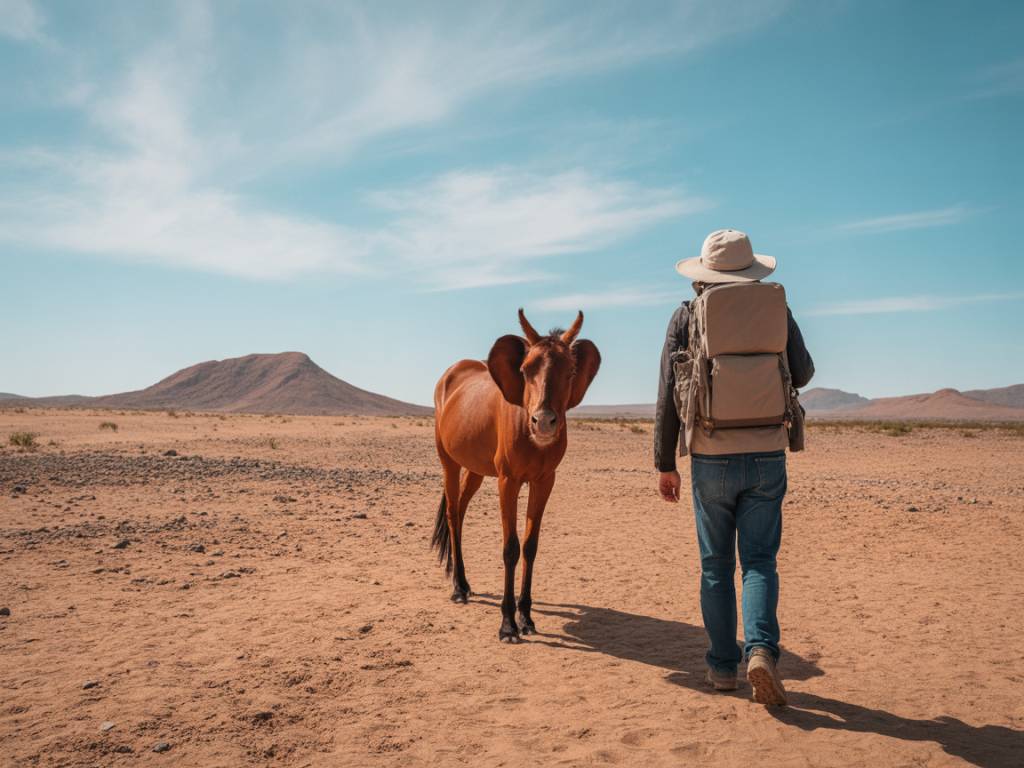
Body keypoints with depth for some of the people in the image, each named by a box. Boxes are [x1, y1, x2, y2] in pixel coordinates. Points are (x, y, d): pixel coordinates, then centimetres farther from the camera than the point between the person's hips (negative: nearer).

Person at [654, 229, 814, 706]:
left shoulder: (686, 318, -3)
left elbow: (668, 397, -5)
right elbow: (802, 375, 13)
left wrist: (664, 464, 2)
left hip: (710, 461, -1)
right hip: (766, 458, 1)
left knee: (716, 566, 12)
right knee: (759, 561, 10)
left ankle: (723, 667, 18)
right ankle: (761, 649, -11)